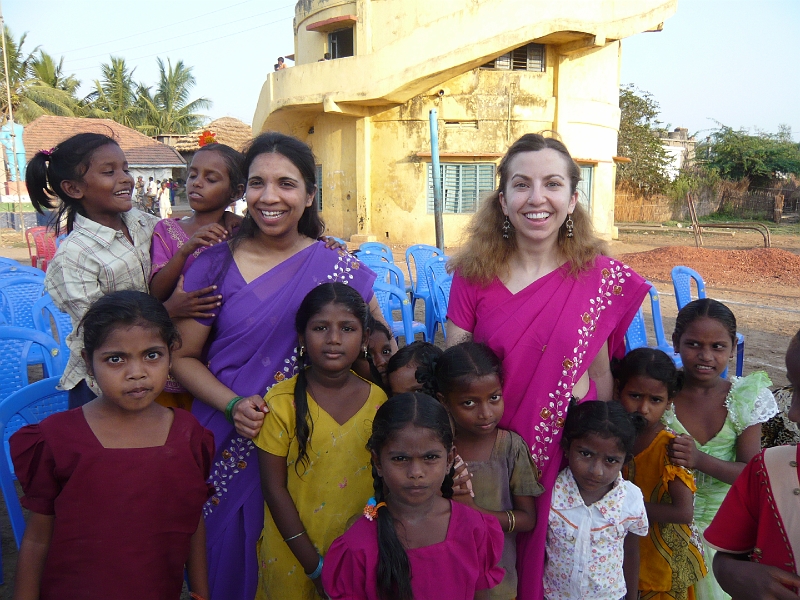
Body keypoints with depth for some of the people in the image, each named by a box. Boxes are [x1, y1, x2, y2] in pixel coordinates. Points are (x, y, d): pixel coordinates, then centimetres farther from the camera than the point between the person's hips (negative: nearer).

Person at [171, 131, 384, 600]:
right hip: (230, 445, 0)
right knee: (230, 554, 15)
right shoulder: (216, 266, -5)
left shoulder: (336, 266, -6)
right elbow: (183, 356, -1)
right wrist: (233, 404, -17)